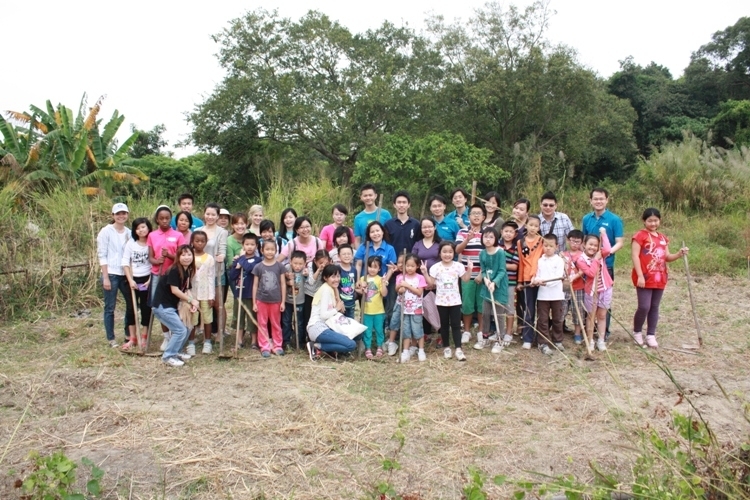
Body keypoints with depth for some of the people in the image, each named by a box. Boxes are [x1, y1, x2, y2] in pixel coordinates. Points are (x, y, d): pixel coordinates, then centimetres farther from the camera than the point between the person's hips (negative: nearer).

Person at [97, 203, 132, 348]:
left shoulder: (129, 233, 8)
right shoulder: (106, 231, -6)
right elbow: (102, 255, -8)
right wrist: (105, 277, -12)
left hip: (126, 274, 5)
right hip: (111, 274, -5)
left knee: (131, 304, 10)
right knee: (110, 307, 2)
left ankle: (129, 335, 24)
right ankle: (111, 339, 12)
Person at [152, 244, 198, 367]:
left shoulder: (188, 272, 8)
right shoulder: (174, 270, -16)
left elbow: (183, 291, 6)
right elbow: (174, 290, -20)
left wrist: (191, 304, -10)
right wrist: (191, 300, -14)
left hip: (171, 306, 9)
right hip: (162, 305, -9)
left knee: (185, 330, 12)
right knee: (180, 330, -11)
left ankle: (175, 352, 28)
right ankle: (168, 356, 0)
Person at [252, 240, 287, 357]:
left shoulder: (279, 266, -2)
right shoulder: (258, 267, -2)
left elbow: (283, 284, 0)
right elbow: (255, 285, 2)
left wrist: (283, 301, -2)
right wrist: (254, 303, 0)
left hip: (276, 300, 0)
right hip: (261, 300, 0)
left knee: (276, 324, 10)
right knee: (262, 324, 6)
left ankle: (278, 346, 21)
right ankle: (264, 347, 15)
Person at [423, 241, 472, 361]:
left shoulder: (458, 266, -2)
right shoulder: (435, 267, -5)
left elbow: (465, 279, 4)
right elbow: (431, 283, -3)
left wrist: (469, 269, -8)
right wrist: (425, 273, -14)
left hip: (455, 300, 0)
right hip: (441, 301, 0)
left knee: (456, 324, 0)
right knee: (444, 325, 10)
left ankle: (458, 348, 1)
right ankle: (446, 347, 20)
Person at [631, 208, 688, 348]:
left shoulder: (663, 238, 13)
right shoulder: (640, 235, -8)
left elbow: (667, 257, 15)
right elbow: (635, 256, -14)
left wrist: (679, 254, -5)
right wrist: (640, 275, -19)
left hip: (659, 278, 7)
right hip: (645, 278, -7)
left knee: (654, 307, 11)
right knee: (644, 307, -7)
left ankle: (651, 335, 19)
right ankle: (637, 332, 15)